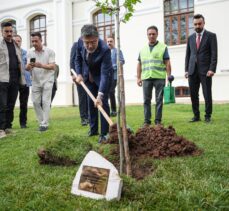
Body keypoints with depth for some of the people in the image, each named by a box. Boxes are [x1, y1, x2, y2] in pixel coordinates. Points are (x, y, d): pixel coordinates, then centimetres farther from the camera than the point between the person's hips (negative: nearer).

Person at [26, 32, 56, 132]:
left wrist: (41, 65, -31)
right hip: (36, 81, 4)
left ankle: (44, 124, -4)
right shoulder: (30, 53, 2)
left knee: (45, 101, -8)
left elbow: (53, 66, -14)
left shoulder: (49, 51, -7)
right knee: (35, 102, 3)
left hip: (47, 80, -4)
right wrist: (29, 66, -29)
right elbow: (27, 68, -4)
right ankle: (42, 122, 17)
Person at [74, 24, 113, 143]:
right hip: (89, 76, 5)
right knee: (90, 103, 12)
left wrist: (100, 95, -47)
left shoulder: (105, 49, -37)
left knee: (102, 103, -11)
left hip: (102, 76, -5)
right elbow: (78, 58, 0)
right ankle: (93, 129, 26)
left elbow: (104, 74, -40)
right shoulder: (80, 42, -21)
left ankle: (104, 133, -2)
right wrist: (79, 74, -11)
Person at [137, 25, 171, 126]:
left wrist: (169, 76, -7)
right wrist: (138, 78, 9)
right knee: (146, 100, 3)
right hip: (146, 78, 3)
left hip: (159, 77, -3)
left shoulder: (163, 47, 5)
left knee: (159, 100, 1)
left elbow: (167, 63, 0)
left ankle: (158, 120, 7)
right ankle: (147, 120, 9)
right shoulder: (143, 49, 15)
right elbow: (139, 65, 16)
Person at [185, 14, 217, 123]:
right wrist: (186, 70, 6)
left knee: (207, 94, -1)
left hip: (205, 70, -4)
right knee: (193, 95, 4)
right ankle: (196, 116, 13)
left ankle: (208, 116, 11)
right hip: (192, 70, 4)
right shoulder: (191, 37, 14)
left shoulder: (211, 36, 2)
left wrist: (212, 69, -14)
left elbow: (214, 54, -4)